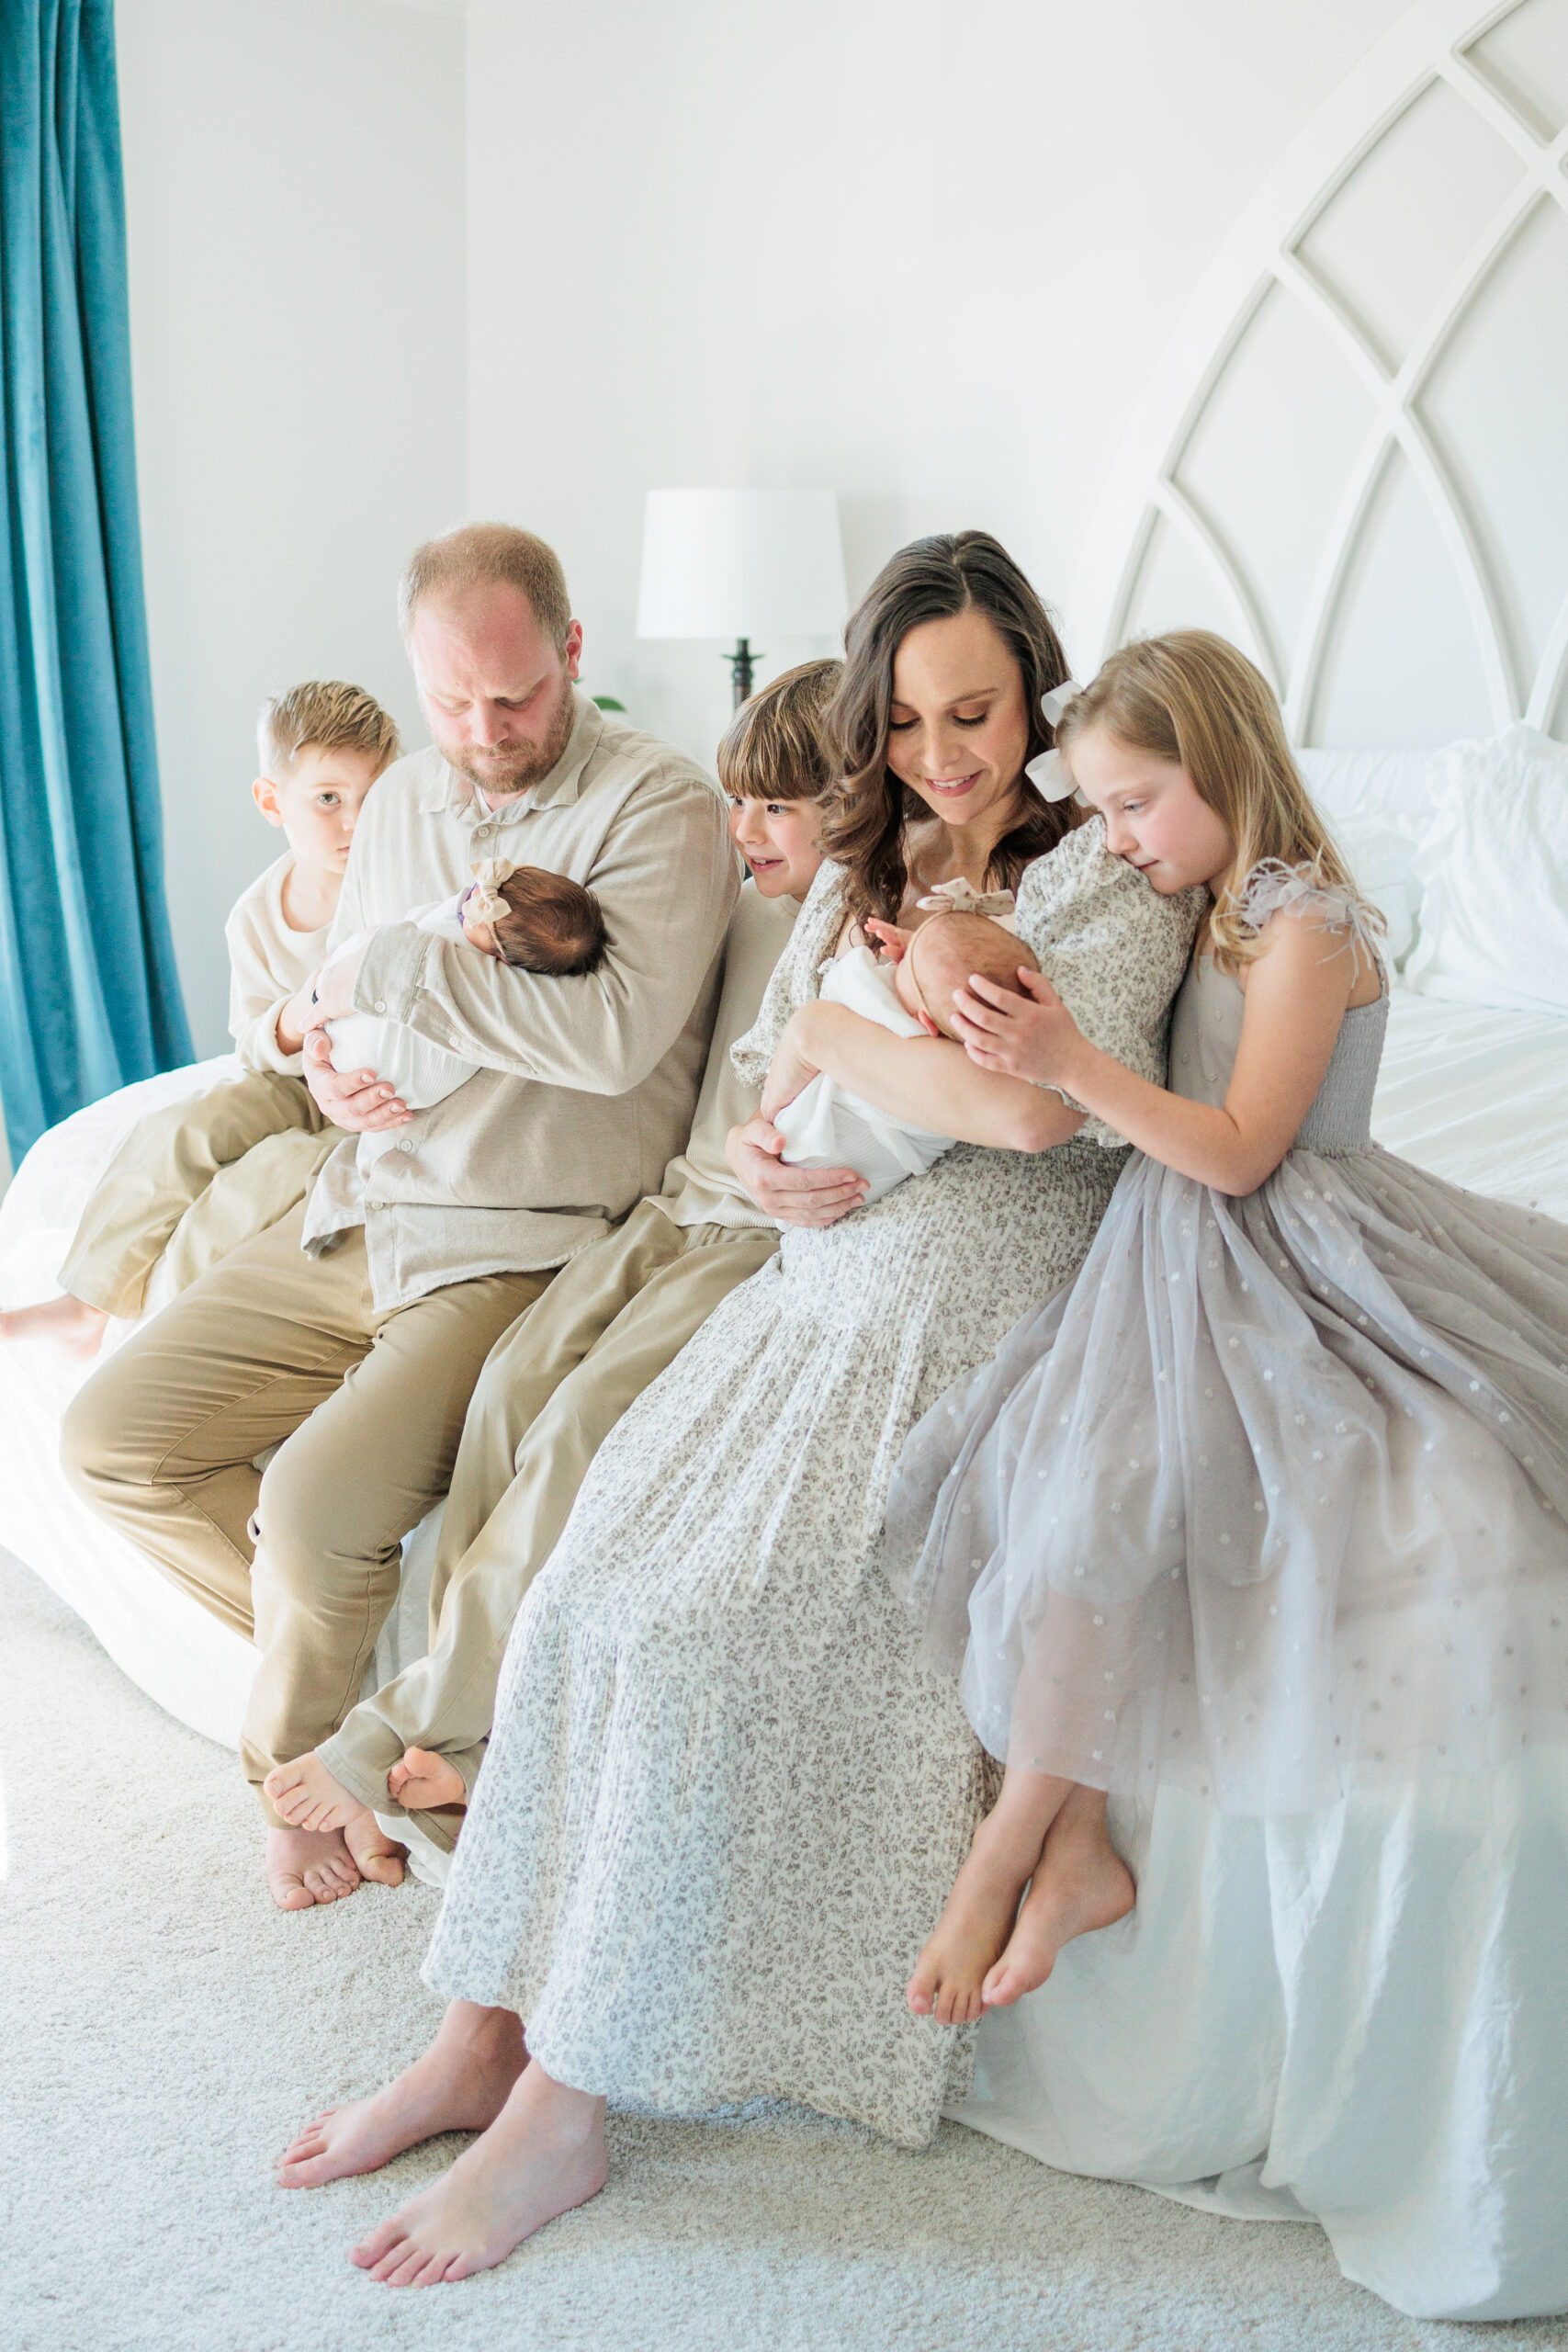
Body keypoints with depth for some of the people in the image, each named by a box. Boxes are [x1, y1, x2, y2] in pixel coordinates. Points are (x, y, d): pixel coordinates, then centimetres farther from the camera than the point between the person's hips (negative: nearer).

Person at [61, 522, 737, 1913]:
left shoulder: (659, 806, -10)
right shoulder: (404, 802, 13)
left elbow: (616, 1035, -25)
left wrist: (390, 971, -16)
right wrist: (331, 1061, -2)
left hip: (523, 1252, -7)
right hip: (357, 1220, 8)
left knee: (320, 1505, -26)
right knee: (112, 1438, 0)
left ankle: (296, 1767, 7)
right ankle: (364, 1658, 13)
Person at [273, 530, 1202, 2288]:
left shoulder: (1107, 868, -4)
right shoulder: (864, 872, 18)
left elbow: (1035, 1102, -20)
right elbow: (755, 1068, 20)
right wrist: (757, 1151, -5)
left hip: (967, 1327, -6)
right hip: (814, 1295, 7)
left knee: (702, 1630, -22)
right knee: (583, 1592, -12)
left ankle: (564, 2110, -9)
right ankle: (483, 2035, -1)